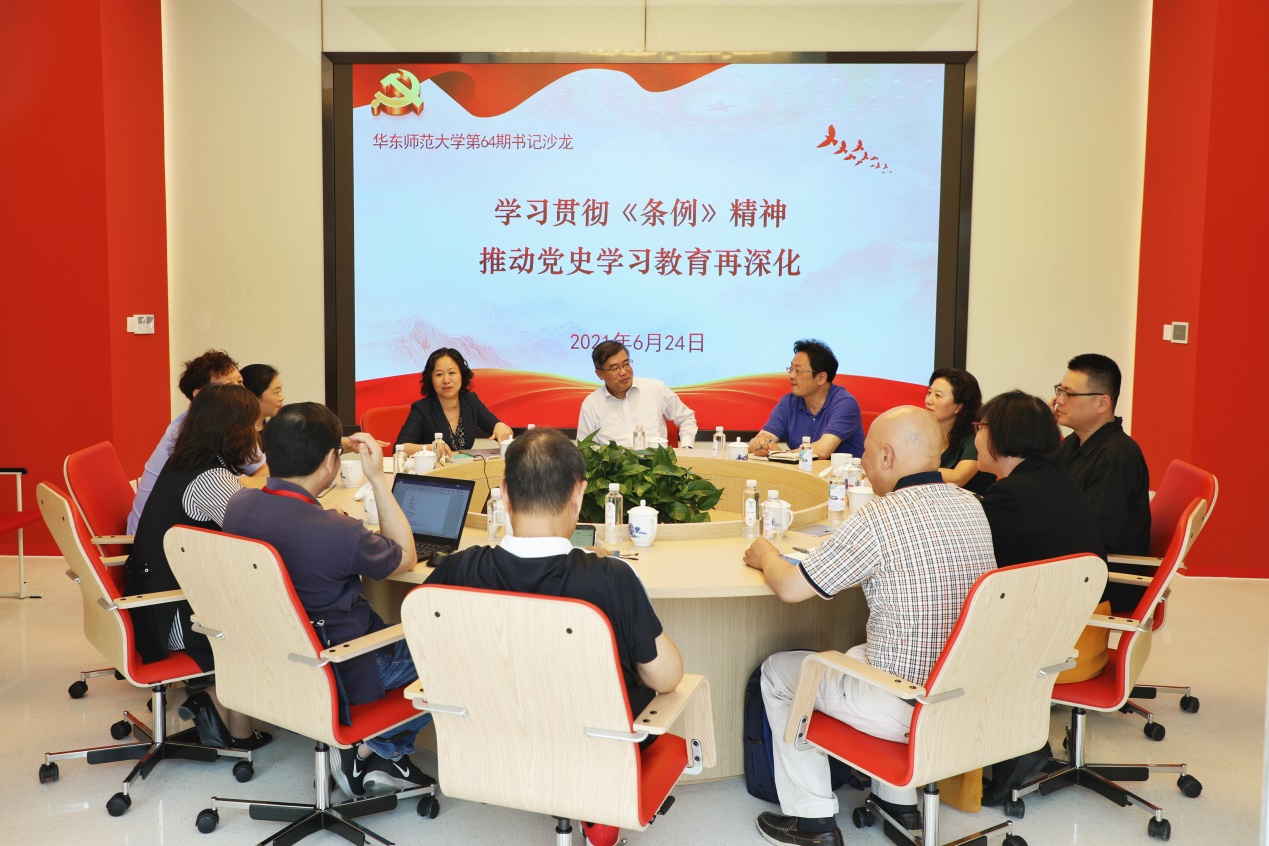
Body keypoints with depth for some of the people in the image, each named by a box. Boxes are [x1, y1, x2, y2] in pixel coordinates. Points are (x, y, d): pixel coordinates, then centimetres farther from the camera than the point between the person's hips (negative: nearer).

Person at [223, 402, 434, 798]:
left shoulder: (238, 505, -10)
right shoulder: (338, 533, -32)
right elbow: (407, 558, -11)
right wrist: (377, 477, -11)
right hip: (337, 677, -8)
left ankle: (377, 755, 19)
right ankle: (373, 751, 11)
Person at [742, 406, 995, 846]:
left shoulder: (878, 518, -22)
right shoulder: (972, 506, 0)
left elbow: (791, 588, -15)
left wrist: (766, 555, 6)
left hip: (904, 708, -7)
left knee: (778, 670, 14)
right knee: (855, 655, 34)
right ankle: (898, 799, 38)